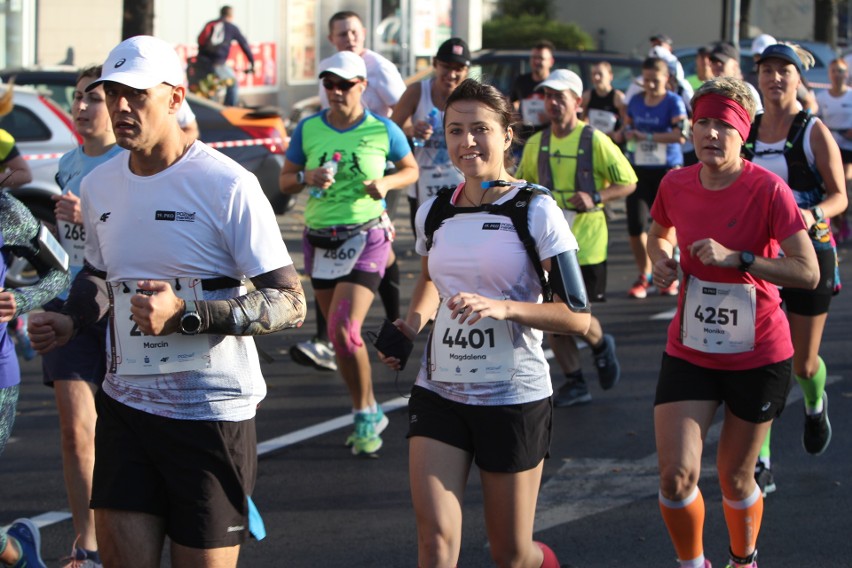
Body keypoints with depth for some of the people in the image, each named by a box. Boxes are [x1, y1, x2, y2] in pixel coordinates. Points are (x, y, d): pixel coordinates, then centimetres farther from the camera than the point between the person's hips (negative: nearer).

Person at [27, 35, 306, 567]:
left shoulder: (227, 185, -12)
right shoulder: (99, 185, 7)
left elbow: (290, 304, -14)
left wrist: (186, 314, -25)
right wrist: (70, 321, 5)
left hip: (211, 413, -5)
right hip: (124, 403, 5)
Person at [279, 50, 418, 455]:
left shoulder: (383, 130, -2)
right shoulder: (308, 129, 3)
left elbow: (411, 169, 11)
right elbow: (284, 181, 10)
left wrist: (386, 183, -9)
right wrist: (307, 177, -12)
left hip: (365, 237, -4)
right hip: (319, 240, 4)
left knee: (344, 330, -17)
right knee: (339, 334, 9)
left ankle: (365, 414, -1)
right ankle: (368, 413, 25)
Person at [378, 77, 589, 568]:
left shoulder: (536, 211, -9)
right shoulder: (434, 213, 5)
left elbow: (578, 316, -12)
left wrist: (504, 308, -26)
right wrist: (413, 324, 6)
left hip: (514, 399, -3)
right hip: (439, 394, 4)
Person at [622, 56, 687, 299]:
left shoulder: (674, 102, -7)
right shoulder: (636, 101, 9)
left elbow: (680, 134, -19)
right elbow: (627, 129, 23)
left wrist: (647, 137, -18)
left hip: (666, 170, -4)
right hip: (639, 170, 4)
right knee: (635, 226, -3)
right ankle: (644, 277, 12)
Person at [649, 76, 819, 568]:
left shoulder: (768, 190, -17)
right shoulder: (676, 185, -3)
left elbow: (808, 272, -23)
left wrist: (736, 258, -30)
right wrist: (661, 259, -1)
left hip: (758, 356, -3)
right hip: (689, 352, 3)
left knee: (735, 479, 10)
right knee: (677, 474, -10)